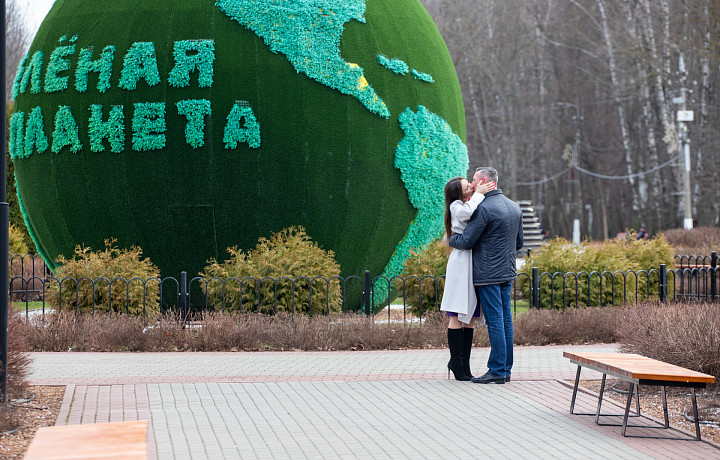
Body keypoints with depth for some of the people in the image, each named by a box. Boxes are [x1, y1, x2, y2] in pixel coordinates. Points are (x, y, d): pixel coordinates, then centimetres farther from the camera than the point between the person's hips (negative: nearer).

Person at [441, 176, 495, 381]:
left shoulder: (473, 204, 19)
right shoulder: (456, 206, -5)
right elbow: (468, 212, -27)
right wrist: (478, 194, -15)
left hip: (475, 264, 8)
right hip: (462, 262, -8)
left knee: (470, 317, 7)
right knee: (458, 316, -6)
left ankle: (464, 364, 10)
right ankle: (456, 363, -3)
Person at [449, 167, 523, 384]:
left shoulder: (484, 208, -15)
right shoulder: (514, 207, 12)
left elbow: (466, 241, -14)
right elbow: (519, 242, 19)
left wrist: (451, 239, 6)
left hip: (488, 274, -8)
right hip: (508, 272, 8)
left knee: (494, 320, -6)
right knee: (505, 318, 10)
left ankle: (497, 370, -5)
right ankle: (506, 368, 14)